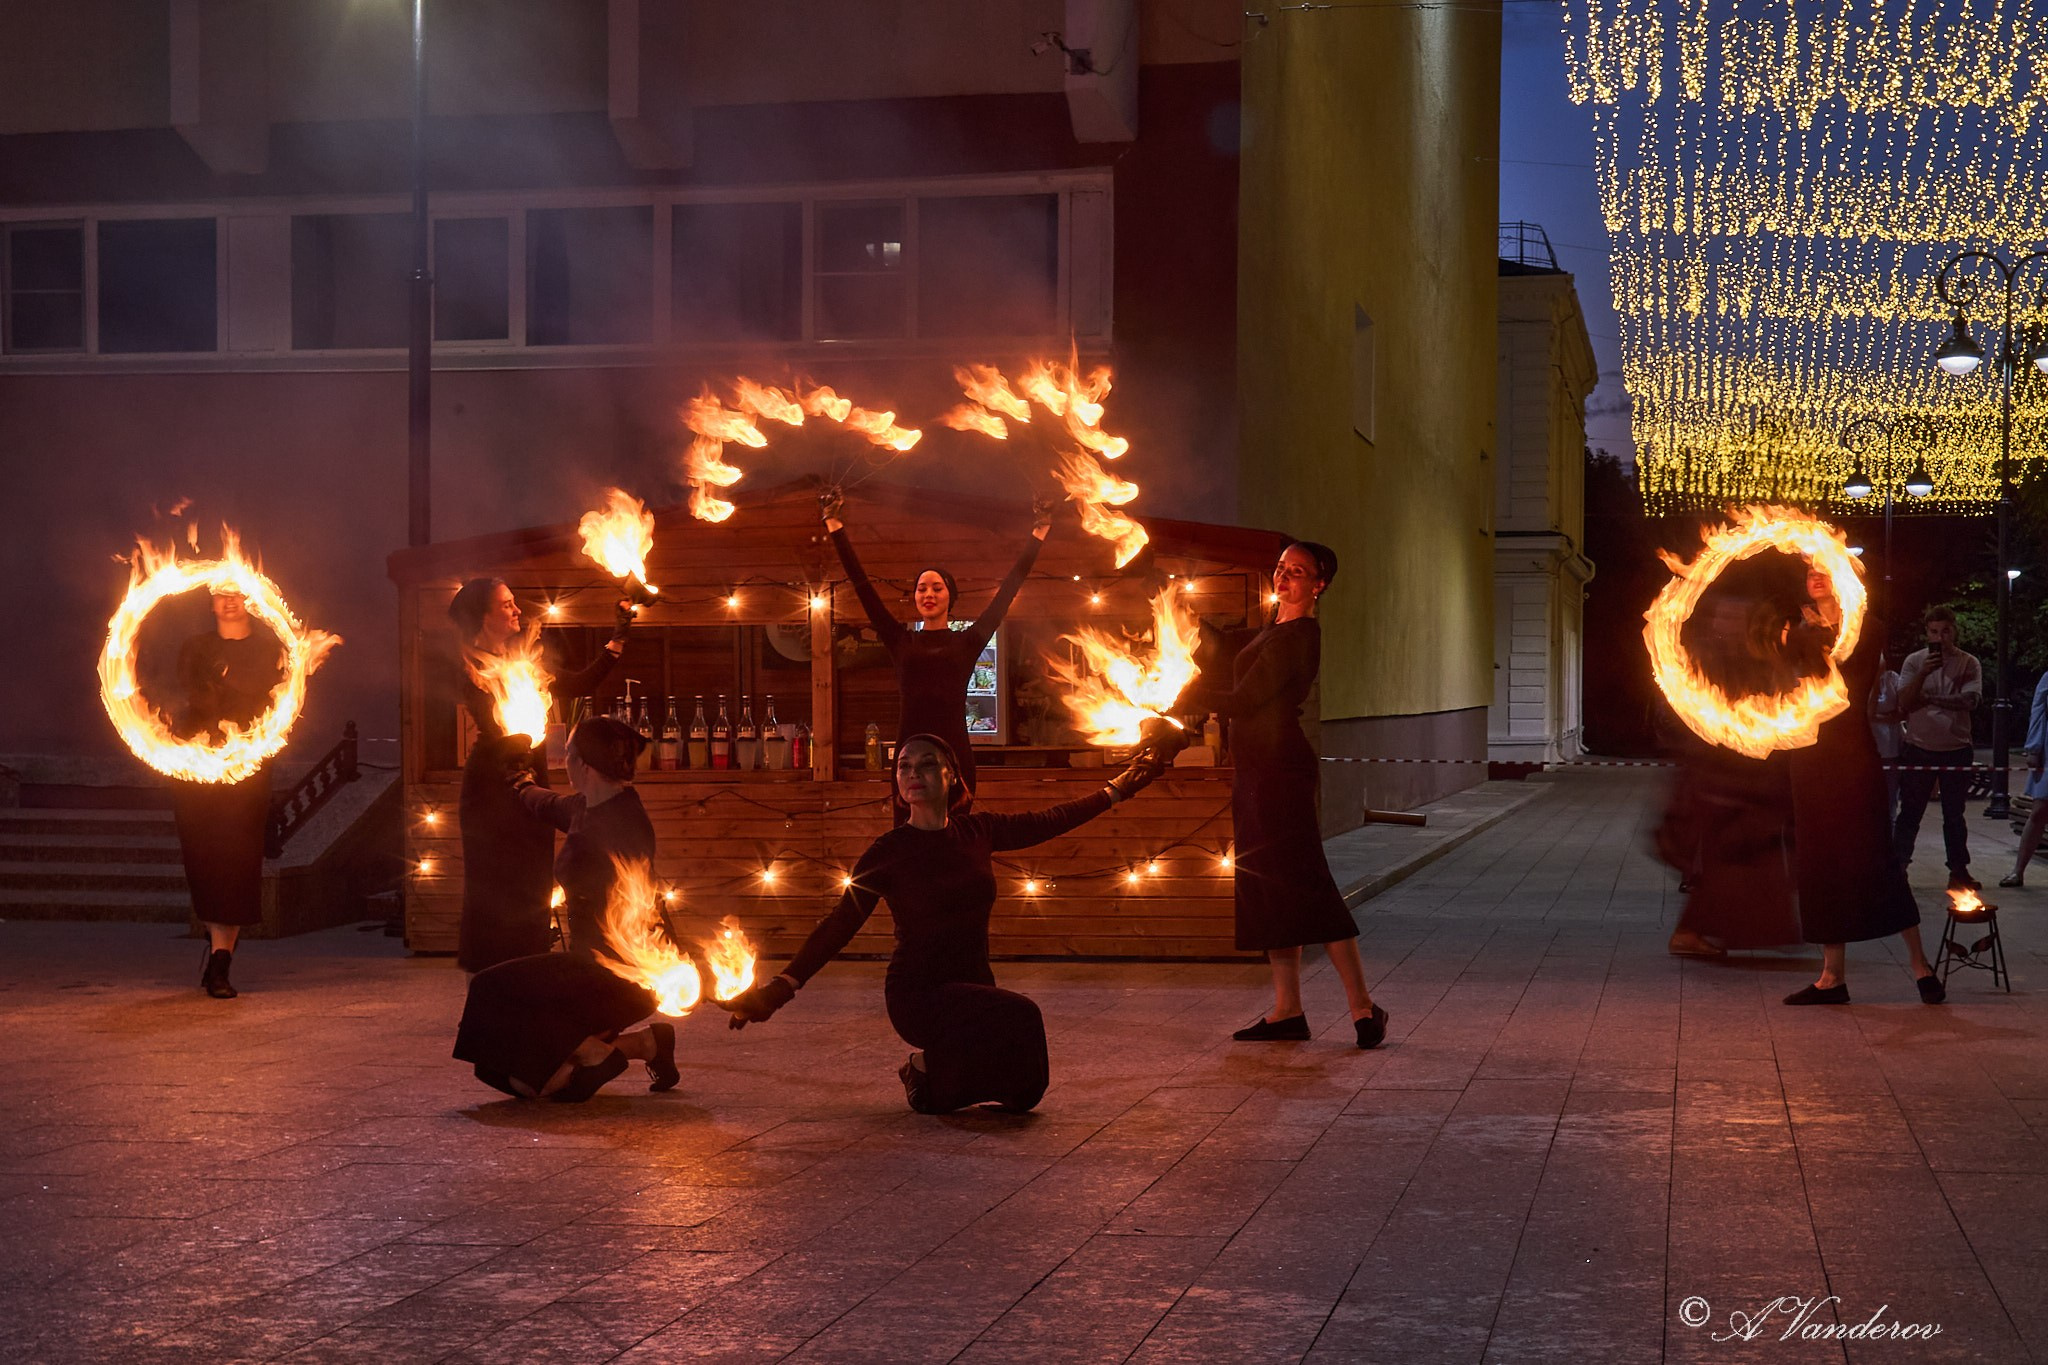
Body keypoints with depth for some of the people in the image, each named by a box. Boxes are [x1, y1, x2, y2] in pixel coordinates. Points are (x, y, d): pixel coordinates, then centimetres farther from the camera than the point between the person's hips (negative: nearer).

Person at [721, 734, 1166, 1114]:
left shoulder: (977, 831, 3)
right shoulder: (888, 852, -10)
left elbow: (1050, 822, 16)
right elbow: (839, 926, -10)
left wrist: (1118, 789, 22)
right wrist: (780, 987, -18)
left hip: (973, 985, 6)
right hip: (919, 993, -6)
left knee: (1025, 1090, -2)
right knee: (1019, 1017, -30)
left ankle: (936, 1066, 23)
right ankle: (926, 1068, -5)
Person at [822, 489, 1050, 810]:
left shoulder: (968, 642, 9)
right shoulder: (901, 641, 11)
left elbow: (1010, 587, 11)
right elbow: (861, 583, 12)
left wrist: (1038, 534, 13)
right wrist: (834, 525, 13)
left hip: (955, 755, -1)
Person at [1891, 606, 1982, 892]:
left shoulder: (1969, 663, 0)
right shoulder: (1914, 661, 0)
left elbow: (1969, 701, -12)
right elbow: (1904, 702, -8)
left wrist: (1928, 699, -12)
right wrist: (1924, 674, -20)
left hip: (1956, 748, 1)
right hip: (1919, 748, 0)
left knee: (1954, 814, 10)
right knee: (1910, 813, 2)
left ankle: (1958, 871, 17)